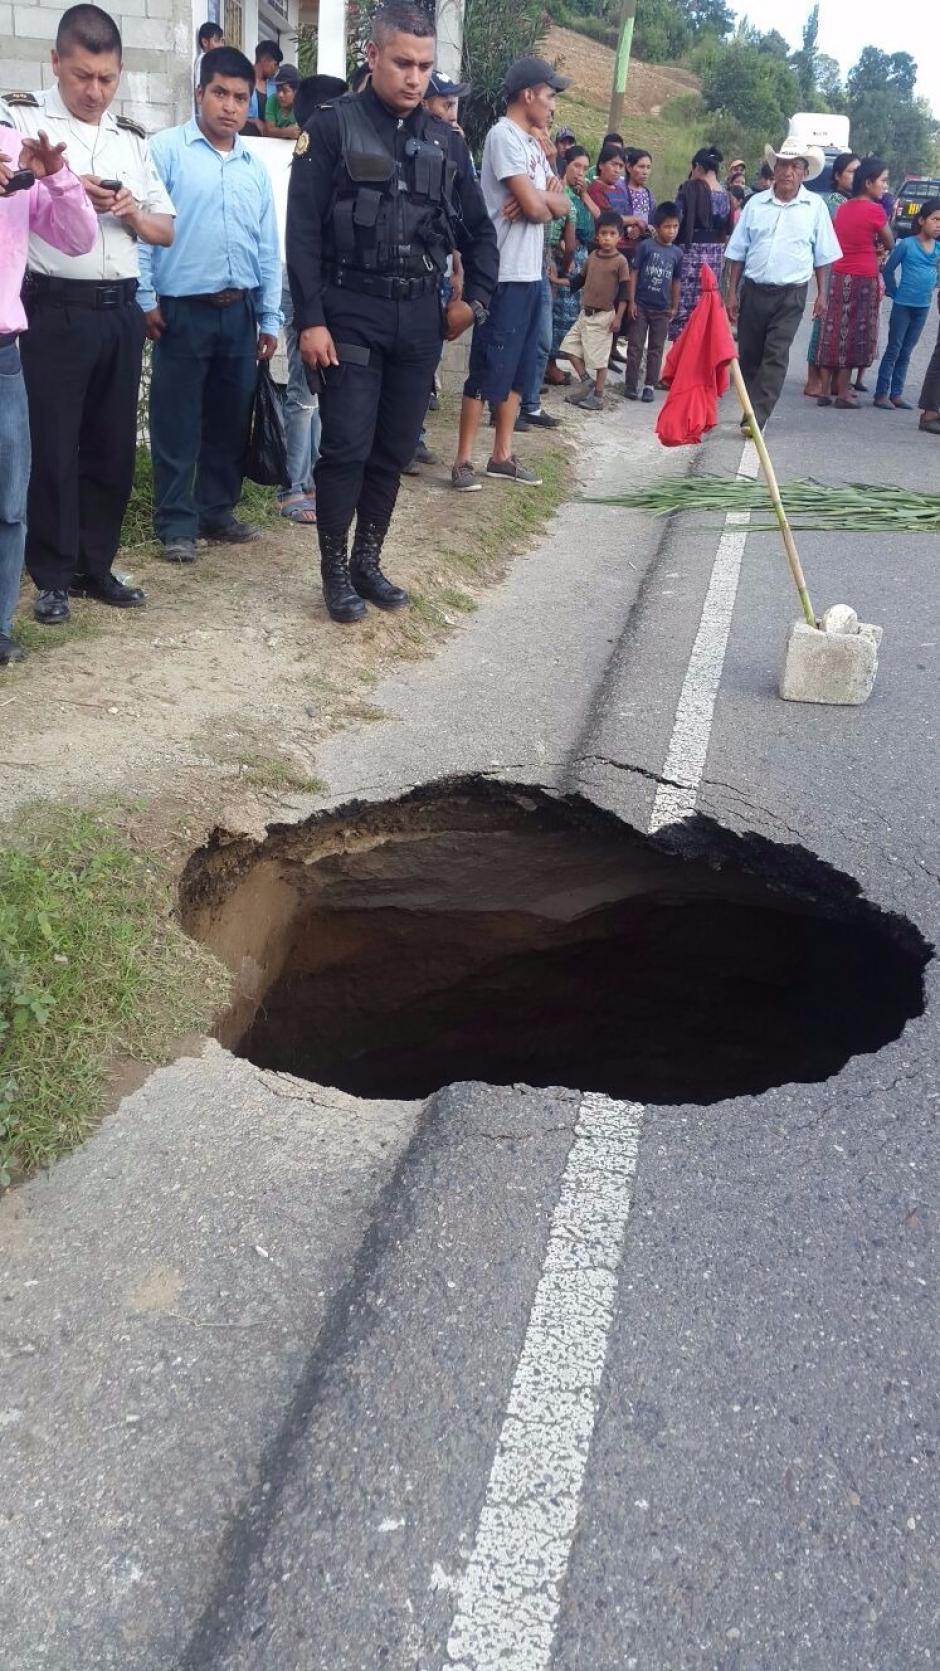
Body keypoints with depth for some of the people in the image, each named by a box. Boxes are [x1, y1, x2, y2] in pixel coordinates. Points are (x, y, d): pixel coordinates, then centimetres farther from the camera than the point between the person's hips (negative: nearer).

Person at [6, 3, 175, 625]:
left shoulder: (132, 138, 15)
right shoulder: (22, 118, 0)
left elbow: (166, 231, 16)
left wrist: (132, 212, -4)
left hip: (121, 310, 5)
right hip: (55, 308, -5)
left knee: (114, 445, 9)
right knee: (54, 447, -1)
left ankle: (95, 565, 20)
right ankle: (53, 576, 9)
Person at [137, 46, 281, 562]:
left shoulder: (254, 166, 13)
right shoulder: (167, 149, -2)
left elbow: (268, 247, 15)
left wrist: (270, 319, 12)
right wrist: (145, 300, -11)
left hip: (240, 311, 5)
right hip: (183, 310, -5)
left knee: (231, 421, 11)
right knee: (177, 424, -1)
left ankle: (217, 511, 23)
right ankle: (176, 524, 7)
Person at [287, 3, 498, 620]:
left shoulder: (446, 141, 11)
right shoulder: (334, 126, -2)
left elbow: (479, 230, 20)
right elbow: (303, 230, -7)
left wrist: (475, 298, 8)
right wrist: (310, 319, -14)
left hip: (420, 318, 5)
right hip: (351, 313, -4)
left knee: (396, 450, 8)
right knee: (347, 447, -7)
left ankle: (368, 562, 20)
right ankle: (335, 570, 7)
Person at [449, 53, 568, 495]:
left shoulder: (532, 142, 18)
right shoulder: (504, 135, -11)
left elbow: (561, 205, 11)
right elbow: (535, 208, -18)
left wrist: (541, 195, -10)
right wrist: (545, 198, 5)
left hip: (531, 273, 9)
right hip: (505, 275, -9)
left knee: (517, 370, 12)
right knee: (488, 370, -7)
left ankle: (502, 456, 19)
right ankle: (463, 461, -1)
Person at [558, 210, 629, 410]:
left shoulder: (621, 261, -9)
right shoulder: (592, 256, 6)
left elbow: (624, 292, -9)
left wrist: (618, 317, -14)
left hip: (604, 315, -6)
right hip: (585, 312, 6)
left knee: (599, 357, -1)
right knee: (569, 345, 7)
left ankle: (598, 397, 8)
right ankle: (586, 380, 17)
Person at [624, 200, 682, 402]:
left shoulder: (677, 253, 3)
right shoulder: (646, 246, -7)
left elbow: (676, 281, 11)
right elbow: (634, 272, -6)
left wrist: (674, 307, 11)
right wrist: (631, 301, -10)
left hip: (662, 309, 3)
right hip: (641, 305, -3)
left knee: (656, 348, 7)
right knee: (635, 346, 2)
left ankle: (650, 385, 14)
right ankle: (630, 384, 9)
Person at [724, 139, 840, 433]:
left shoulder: (815, 206, 2)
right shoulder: (756, 204, 4)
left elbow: (823, 256, 7)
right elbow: (737, 252, 7)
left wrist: (822, 294, 2)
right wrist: (732, 292, 2)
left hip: (791, 295, -2)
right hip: (753, 290, 2)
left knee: (776, 356, -10)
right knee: (748, 355, 8)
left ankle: (756, 418, -13)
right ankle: (751, 408, 24)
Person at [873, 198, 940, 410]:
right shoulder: (907, 244, -9)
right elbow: (888, 270, -4)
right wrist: (895, 294, -3)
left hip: (922, 307, 5)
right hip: (902, 305, -5)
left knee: (906, 352, 10)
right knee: (893, 350, -1)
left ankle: (896, 394, 15)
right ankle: (881, 394, 2)